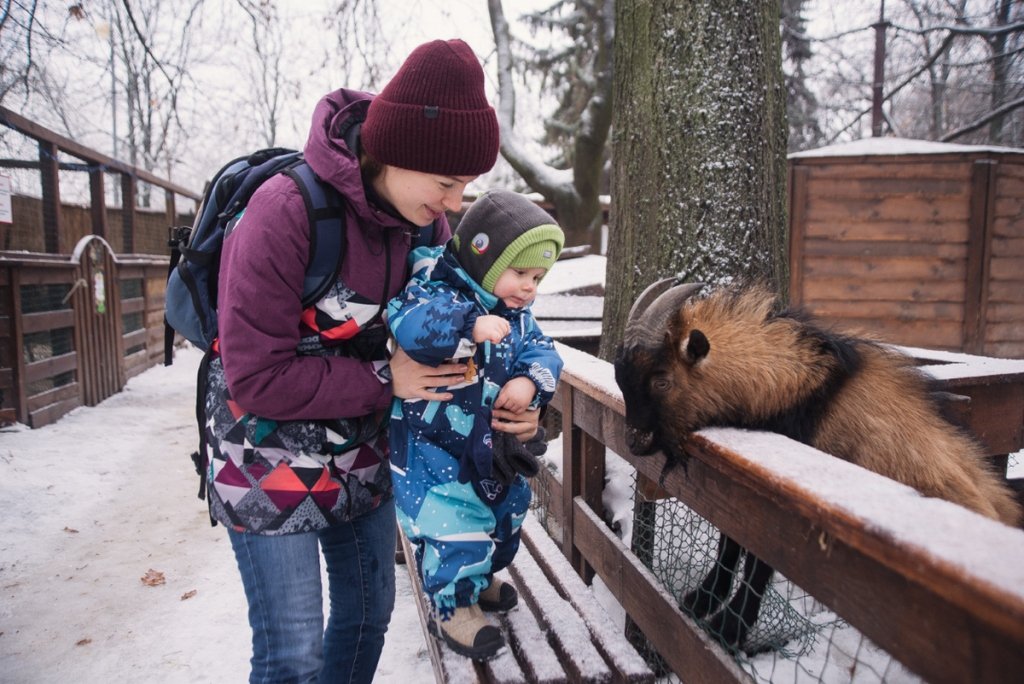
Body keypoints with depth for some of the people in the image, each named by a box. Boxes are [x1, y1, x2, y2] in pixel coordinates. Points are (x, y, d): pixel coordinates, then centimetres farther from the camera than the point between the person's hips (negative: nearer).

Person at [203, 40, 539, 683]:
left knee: (369, 610, 20)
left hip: (362, 458, 6)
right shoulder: (287, 213, -27)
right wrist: (384, 381, -22)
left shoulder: (425, 221, -7)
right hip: (271, 463, -6)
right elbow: (257, 378, -25)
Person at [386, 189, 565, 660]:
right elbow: (406, 324, -38)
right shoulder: (438, 291, -19)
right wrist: (470, 326, -47)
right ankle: (453, 605, 20)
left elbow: (542, 352, 0)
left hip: (495, 444, 9)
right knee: (453, 525, -6)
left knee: (505, 512, 23)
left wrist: (529, 381, -22)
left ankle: (480, 578, 48)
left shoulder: (517, 317, 6)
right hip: (435, 444, -8)